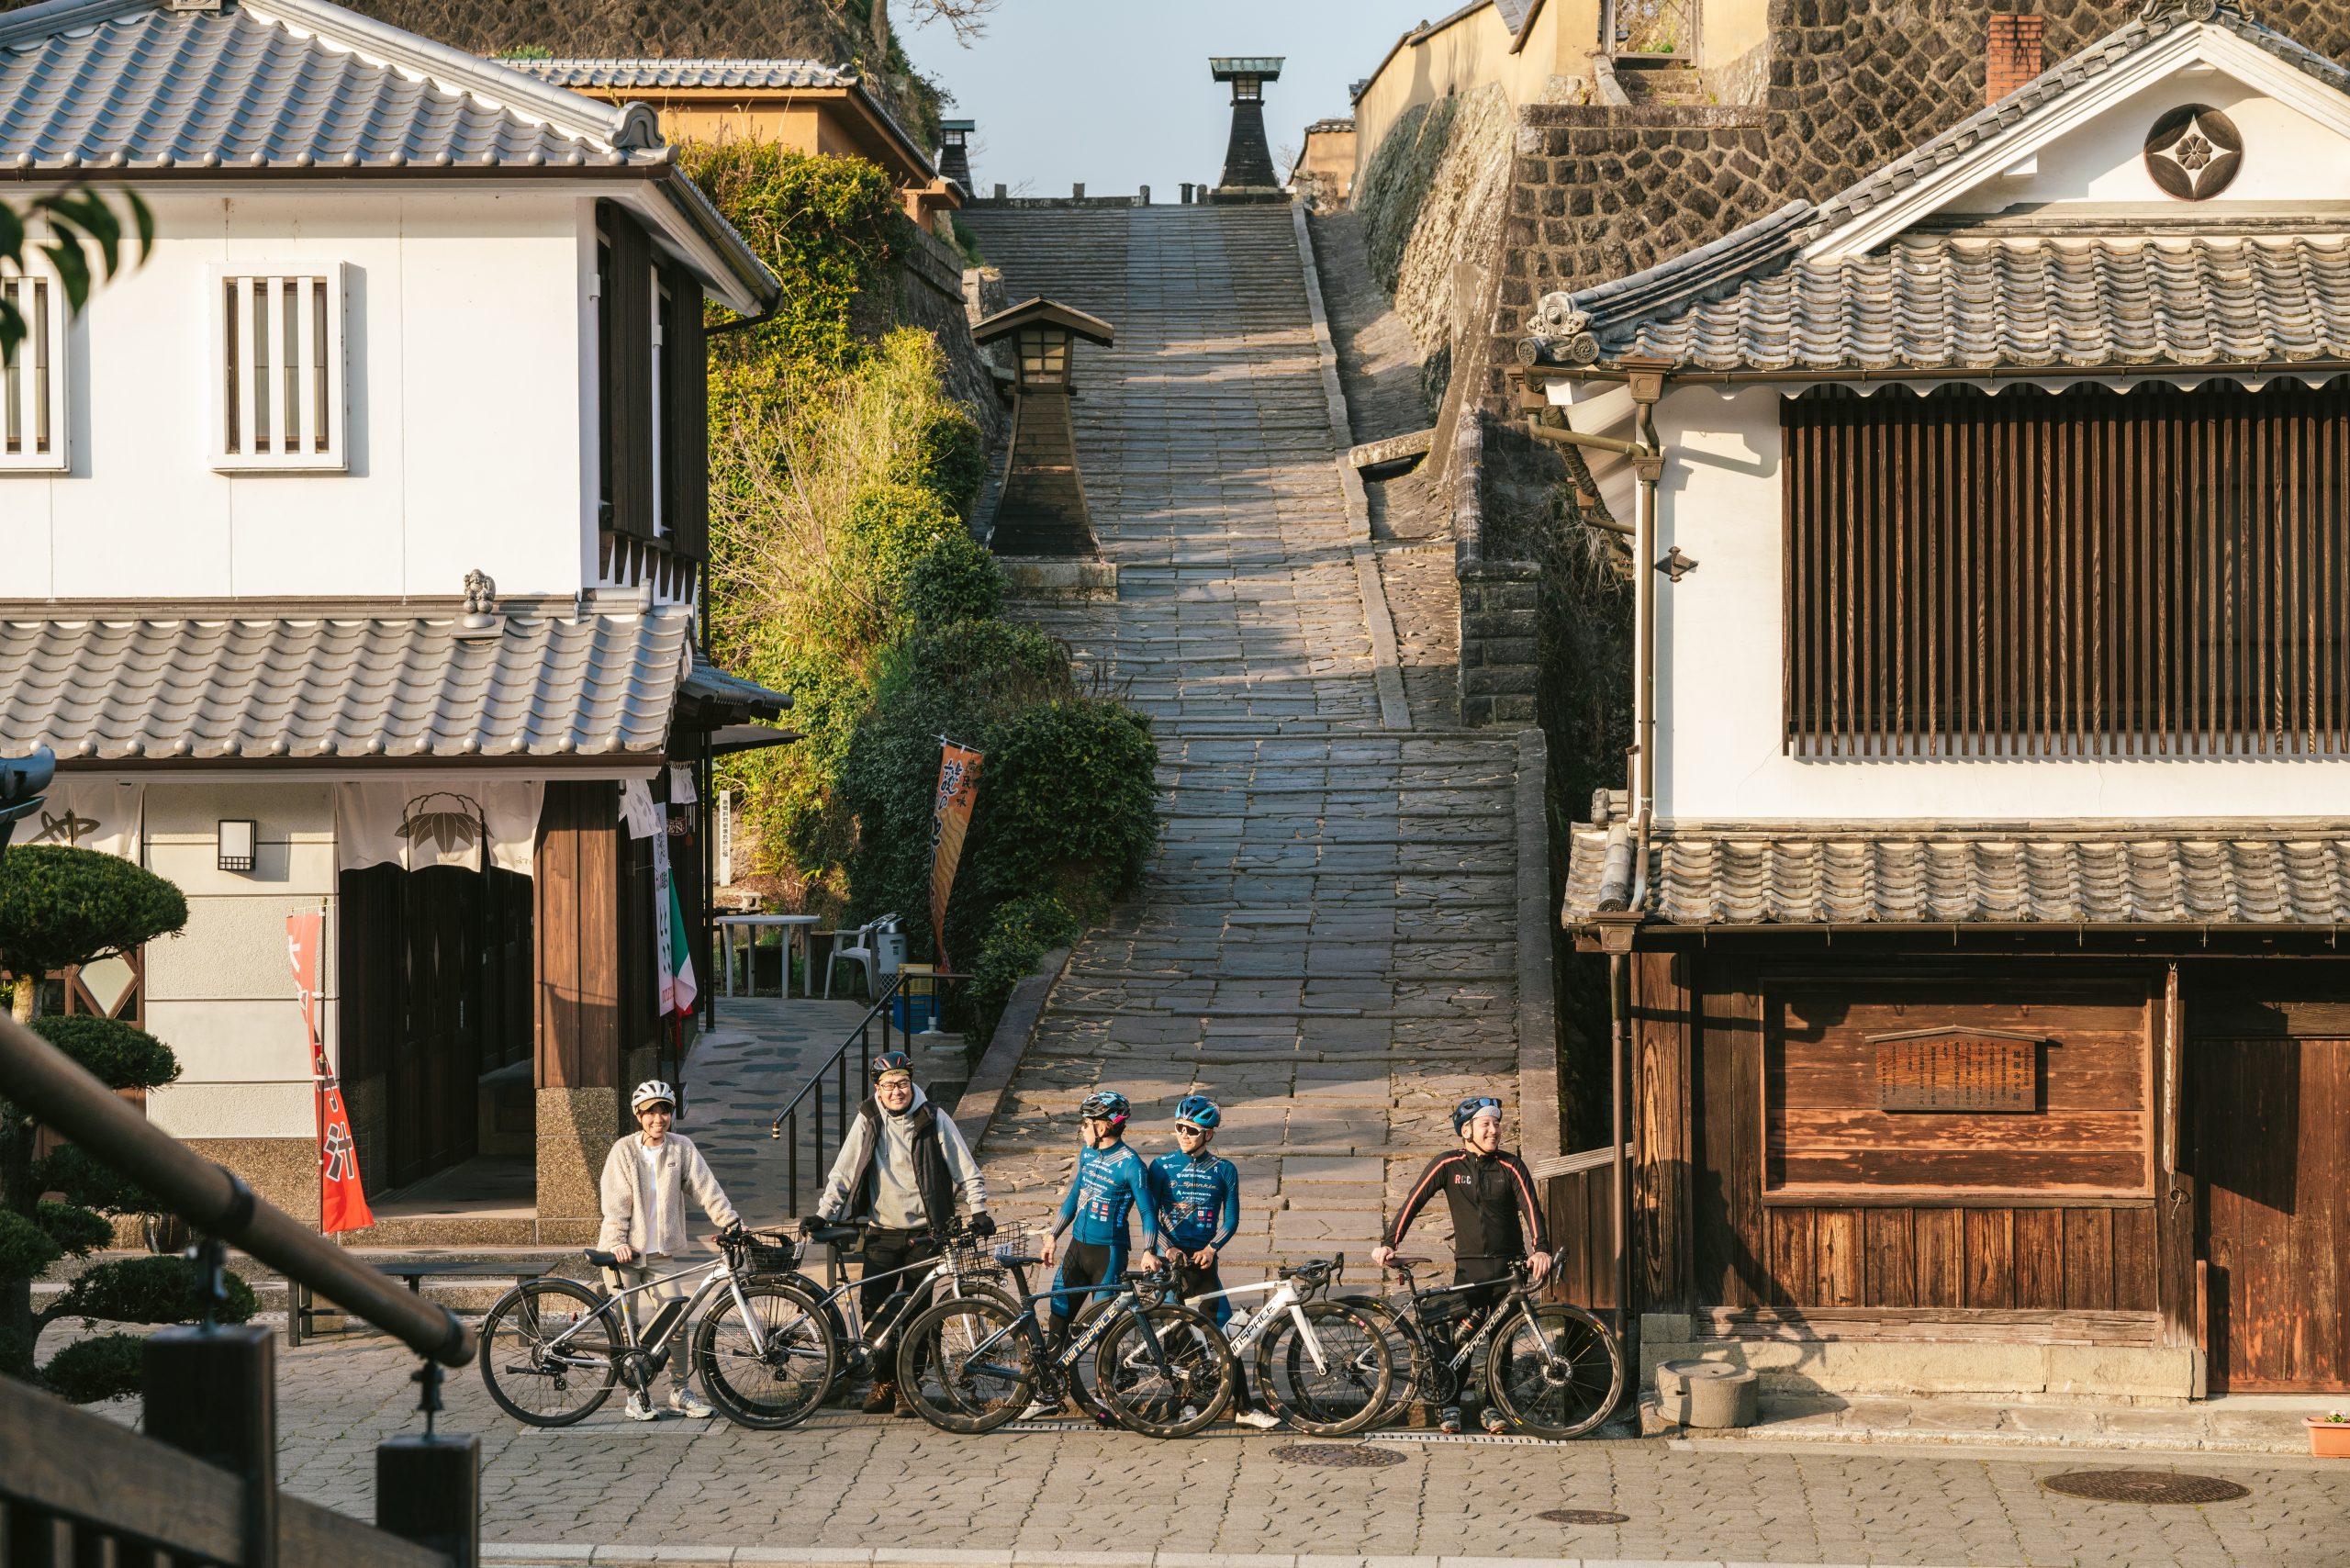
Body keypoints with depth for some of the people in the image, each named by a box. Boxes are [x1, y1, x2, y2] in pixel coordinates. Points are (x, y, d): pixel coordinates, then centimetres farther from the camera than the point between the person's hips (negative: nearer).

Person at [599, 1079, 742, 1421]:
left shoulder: (682, 1148, 1)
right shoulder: (624, 1151, -4)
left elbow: (707, 1189, -2)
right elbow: (614, 1202, -7)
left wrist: (731, 1222, -11)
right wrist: (618, 1243, -17)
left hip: (661, 1253, 2)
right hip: (625, 1251, -2)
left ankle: (679, 1391, 7)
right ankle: (636, 1395, 8)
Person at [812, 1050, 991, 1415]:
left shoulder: (934, 1120, -2)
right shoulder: (868, 1121, 2)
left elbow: (965, 1169, 3)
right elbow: (843, 1172, 7)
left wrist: (978, 1210, -5)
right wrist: (823, 1214, 1)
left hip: (923, 1233, -1)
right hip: (881, 1232, 1)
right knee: (872, 1306, -6)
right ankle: (883, 1382, 8)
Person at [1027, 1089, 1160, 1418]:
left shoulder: (1130, 1164, -14)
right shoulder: (1088, 1153, 7)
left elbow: (1147, 1211, -13)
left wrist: (1148, 1251, -26)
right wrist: (1053, 1236, 18)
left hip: (1108, 1253, -7)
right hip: (1077, 1246, 7)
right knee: (1058, 1318, 6)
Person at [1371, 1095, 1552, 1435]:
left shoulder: (1511, 1167, -2)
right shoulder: (1448, 1165, -2)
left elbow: (1530, 1208, -11)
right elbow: (1414, 1202, -2)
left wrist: (1541, 1249, -28)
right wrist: (1389, 1243, -11)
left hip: (1508, 1265, 1)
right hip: (1469, 1266, -1)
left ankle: (1494, 1407, 16)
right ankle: (1449, 1405, 6)